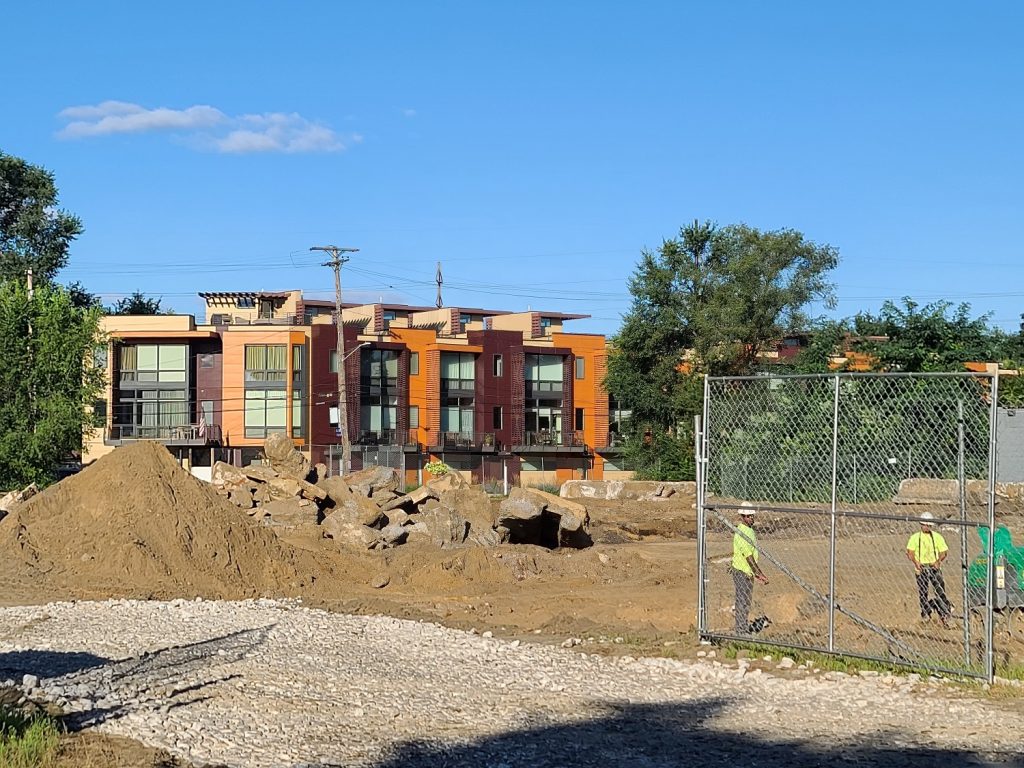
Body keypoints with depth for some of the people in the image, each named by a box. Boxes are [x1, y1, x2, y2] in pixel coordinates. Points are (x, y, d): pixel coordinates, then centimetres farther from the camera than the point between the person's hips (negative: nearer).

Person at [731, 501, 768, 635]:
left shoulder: (750, 530, 12)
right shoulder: (741, 532, -19)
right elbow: (748, 556, -22)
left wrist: (757, 573, 22)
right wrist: (760, 574, -21)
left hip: (749, 572, 10)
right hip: (742, 572, -10)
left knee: (746, 601, 14)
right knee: (743, 602, -5)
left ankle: (744, 630, 22)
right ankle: (742, 631, -1)